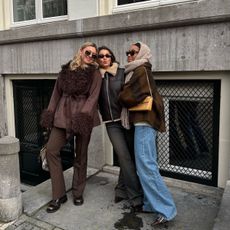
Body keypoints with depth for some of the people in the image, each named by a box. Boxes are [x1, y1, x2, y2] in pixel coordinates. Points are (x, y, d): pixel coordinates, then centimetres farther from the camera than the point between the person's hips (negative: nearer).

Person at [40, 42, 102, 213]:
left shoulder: (95, 73, 2)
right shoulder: (66, 69, 12)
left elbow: (93, 97, -8)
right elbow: (57, 93, 13)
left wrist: (84, 115, -21)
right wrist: (50, 113, 6)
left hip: (83, 117, -3)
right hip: (63, 115, 3)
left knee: (81, 155, 5)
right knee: (51, 150, -6)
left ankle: (78, 193, 23)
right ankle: (59, 195, 5)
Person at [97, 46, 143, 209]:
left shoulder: (122, 73, 1)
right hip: (112, 123, 0)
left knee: (129, 156, 4)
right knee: (124, 156, -6)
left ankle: (122, 189, 24)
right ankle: (136, 195, 4)